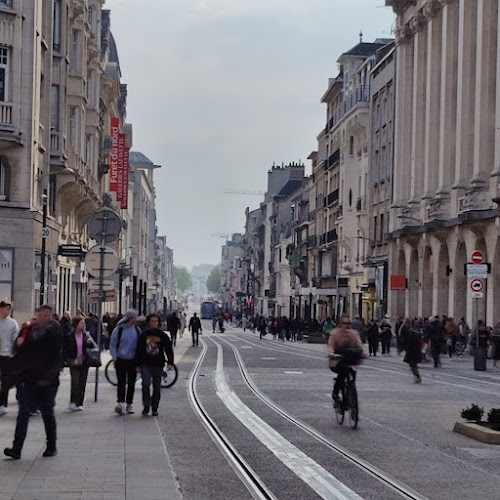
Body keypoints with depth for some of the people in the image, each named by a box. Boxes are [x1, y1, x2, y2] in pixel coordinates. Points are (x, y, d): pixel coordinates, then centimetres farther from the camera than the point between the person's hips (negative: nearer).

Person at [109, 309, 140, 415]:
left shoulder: (137, 330, 5)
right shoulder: (118, 330, -5)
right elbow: (112, 345, 1)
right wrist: (115, 358, -7)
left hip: (133, 360, 4)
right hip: (121, 360, -3)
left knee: (131, 383, 7)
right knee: (121, 382, -12)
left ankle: (129, 405, 17)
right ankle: (120, 403, -19)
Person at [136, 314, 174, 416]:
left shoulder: (163, 335, 5)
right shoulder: (143, 335, 5)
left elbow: (168, 349, 4)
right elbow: (139, 350, 8)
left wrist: (170, 363, -7)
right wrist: (138, 365, 4)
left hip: (158, 365, 1)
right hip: (146, 364, -1)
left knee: (157, 387, 5)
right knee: (146, 384, -16)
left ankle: (155, 408, 16)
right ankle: (146, 406, -7)